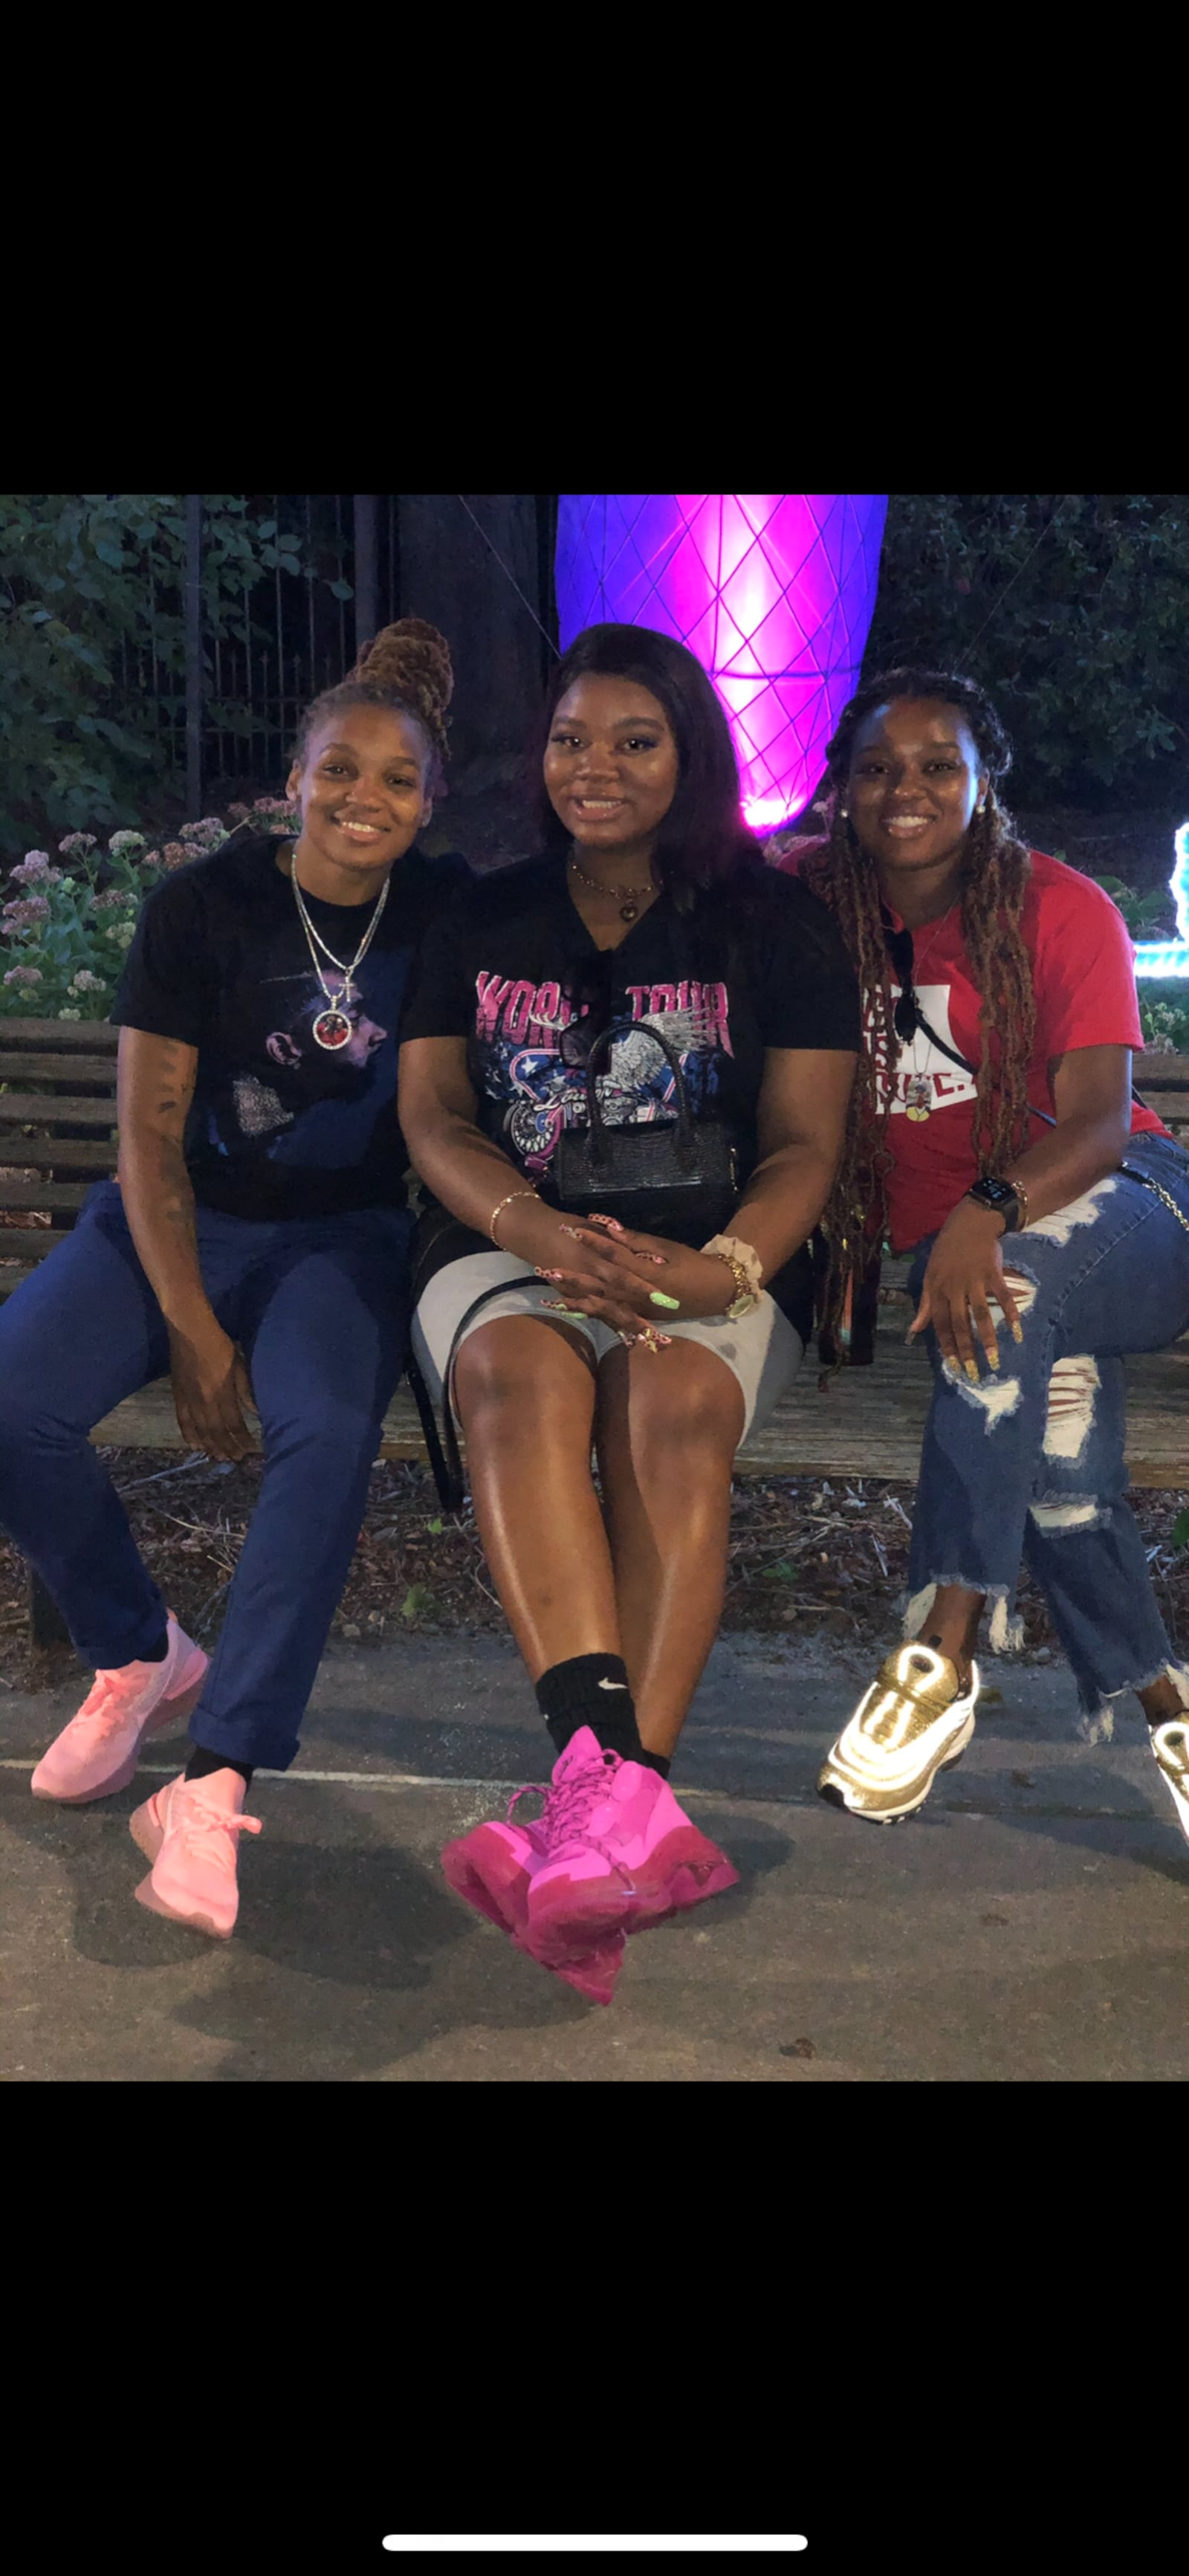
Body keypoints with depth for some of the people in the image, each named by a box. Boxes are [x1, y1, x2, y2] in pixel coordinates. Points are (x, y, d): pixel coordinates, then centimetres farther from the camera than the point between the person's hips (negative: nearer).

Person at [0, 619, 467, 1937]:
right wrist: (195, 1335, -14)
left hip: (340, 1235, 0)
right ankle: (143, 1658, 2)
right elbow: (149, 1132, -8)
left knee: (327, 1433, -32)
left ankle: (213, 1783, -29)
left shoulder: (449, 912, -1)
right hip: (177, 1220, 1)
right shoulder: (201, 907, -6)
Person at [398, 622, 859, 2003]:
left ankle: (599, 1808, -44)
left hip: (713, 1259, 0)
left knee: (674, 1404, -36)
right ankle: (627, 1802, -49)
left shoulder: (776, 925, 10)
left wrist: (722, 1268, -20)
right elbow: (433, 1116, 6)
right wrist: (542, 1232, -16)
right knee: (522, 1372, -35)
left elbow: (803, 1142, 2)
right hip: (507, 1242, 1)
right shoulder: (478, 923, 16)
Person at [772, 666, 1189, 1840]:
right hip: (948, 1246, 3)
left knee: (1010, 1281, -36)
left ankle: (942, 1650, -35)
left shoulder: (1062, 909, -6)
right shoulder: (814, 907, 3)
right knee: (1055, 1454, -26)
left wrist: (987, 1213, -37)